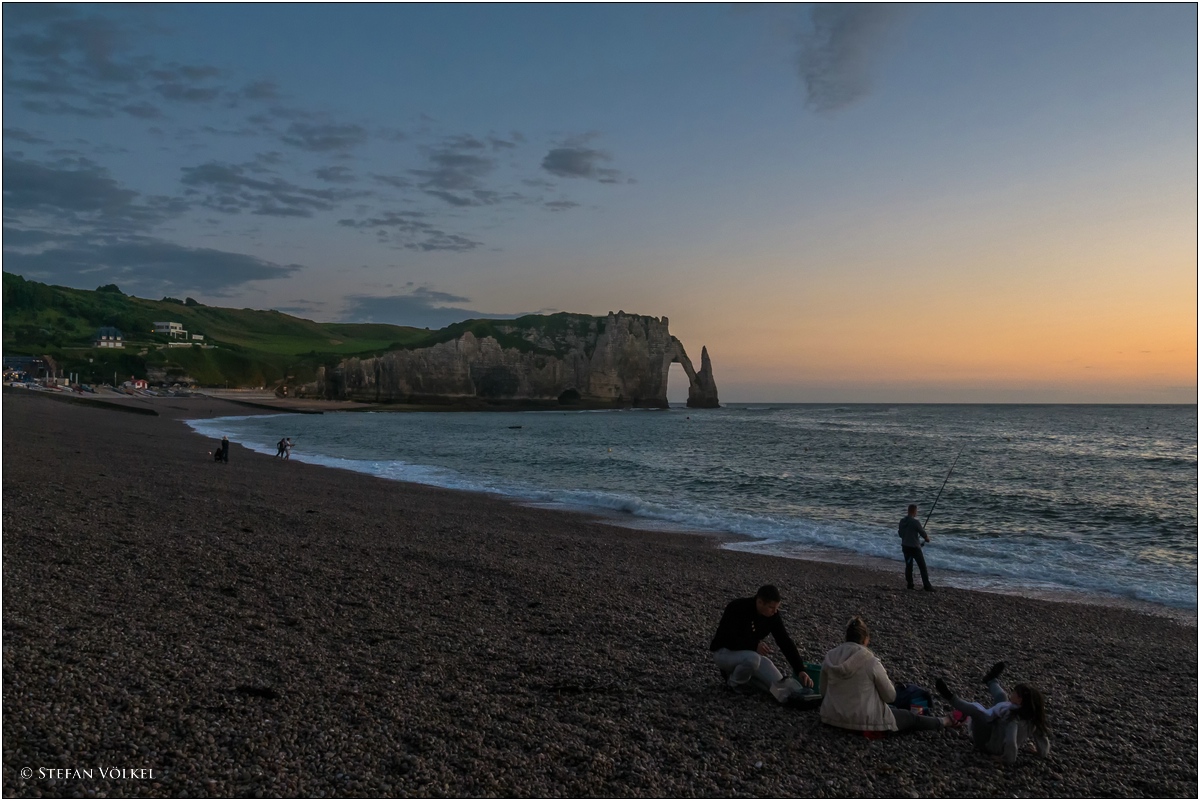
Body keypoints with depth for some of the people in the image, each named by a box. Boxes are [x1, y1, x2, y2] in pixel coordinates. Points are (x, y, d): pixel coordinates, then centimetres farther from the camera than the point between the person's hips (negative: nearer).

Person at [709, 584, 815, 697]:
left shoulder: (773, 616, -10)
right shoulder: (737, 607, -27)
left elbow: (785, 642, -8)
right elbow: (726, 638, -29)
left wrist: (800, 670, -16)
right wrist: (754, 645, -37)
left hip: (750, 653, 6)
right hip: (724, 651, -6)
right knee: (752, 659, -37)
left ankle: (736, 671, 9)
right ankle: (734, 682, -7)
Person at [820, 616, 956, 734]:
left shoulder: (829, 658, -5)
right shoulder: (872, 662, -17)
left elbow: (823, 691, 6)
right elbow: (890, 697, -6)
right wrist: (886, 679, 12)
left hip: (832, 717, 5)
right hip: (864, 720, -5)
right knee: (910, 717, 21)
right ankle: (946, 722, 41)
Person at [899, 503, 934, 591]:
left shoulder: (902, 521, 1)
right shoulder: (915, 522, -18)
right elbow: (923, 533, -9)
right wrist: (927, 538, 12)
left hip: (905, 546, 6)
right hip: (914, 547, -6)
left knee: (908, 565, 13)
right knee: (922, 567, 2)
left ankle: (910, 585, 14)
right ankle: (927, 586, 3)